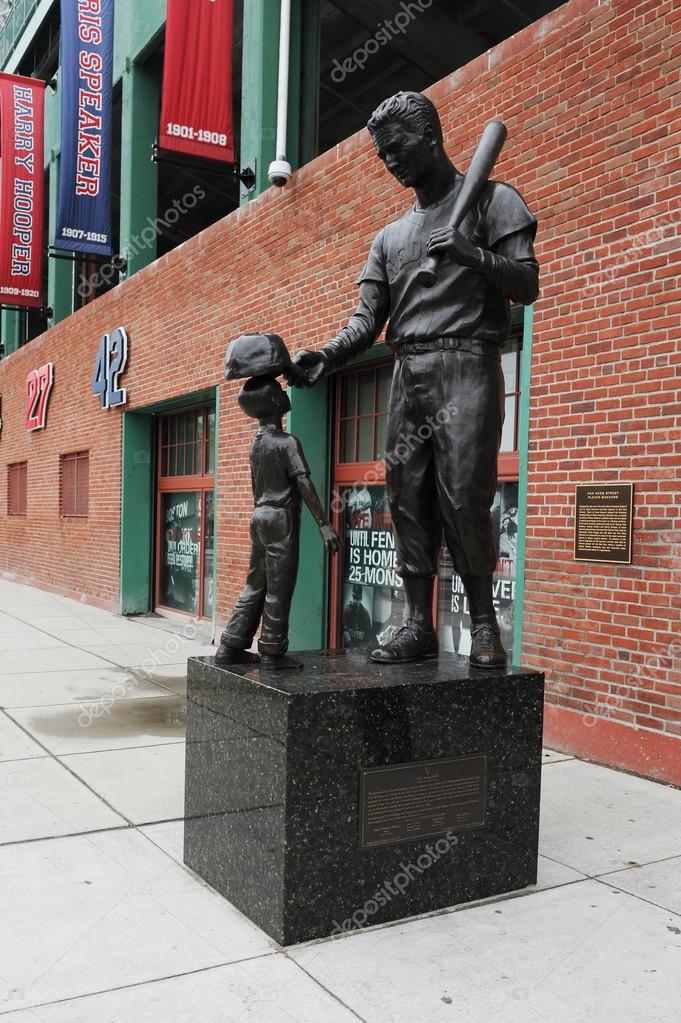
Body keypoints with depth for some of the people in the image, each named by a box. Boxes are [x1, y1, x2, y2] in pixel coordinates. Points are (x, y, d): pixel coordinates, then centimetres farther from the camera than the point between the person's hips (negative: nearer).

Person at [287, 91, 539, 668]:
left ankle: (484, 621, -1)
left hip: (467, 365, -5)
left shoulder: (491, 200, 9)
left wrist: (474, 255, -17)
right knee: (408, 502, 0)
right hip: (408, 376, 6)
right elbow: (368, 319, 13)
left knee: (463, 497, -13)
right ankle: (418, 625, 5)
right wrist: (326, 359, -5)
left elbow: (527, 285, 0)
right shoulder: (391, 237, 23)